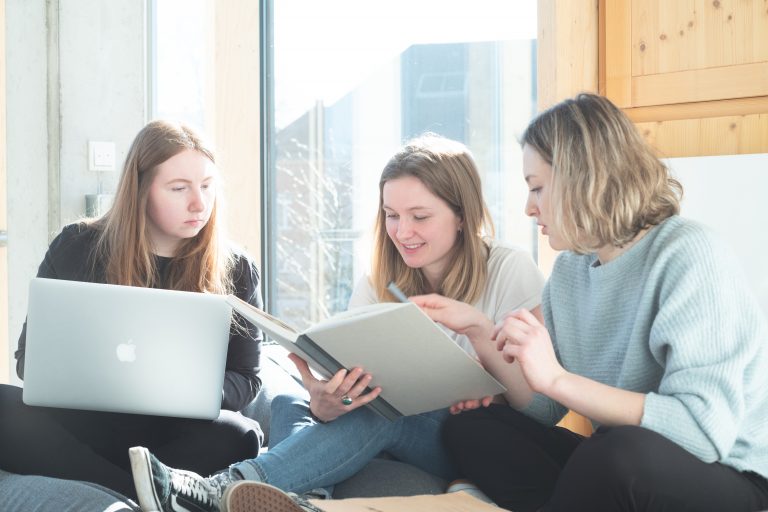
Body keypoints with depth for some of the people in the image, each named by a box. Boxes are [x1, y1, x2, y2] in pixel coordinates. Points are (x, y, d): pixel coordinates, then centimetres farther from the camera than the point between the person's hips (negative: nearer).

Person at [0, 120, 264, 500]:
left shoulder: (234, 270, 4)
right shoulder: (77, 248, 4)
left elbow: (245, 380, 4)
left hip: (174, 434, -1)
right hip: (82, 423, 1)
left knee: (237, 436, -33)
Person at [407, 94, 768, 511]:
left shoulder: (687, 256, -17)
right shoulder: (569, 269, 6)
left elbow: (705, 430, -27)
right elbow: (545, 410, 6)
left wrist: (555, 378, -28)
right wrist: (479, 330, -2)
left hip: (729, 478, -7)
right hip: (614, 469, 7)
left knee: (620, 451, -37)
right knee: (468, 428, -6)